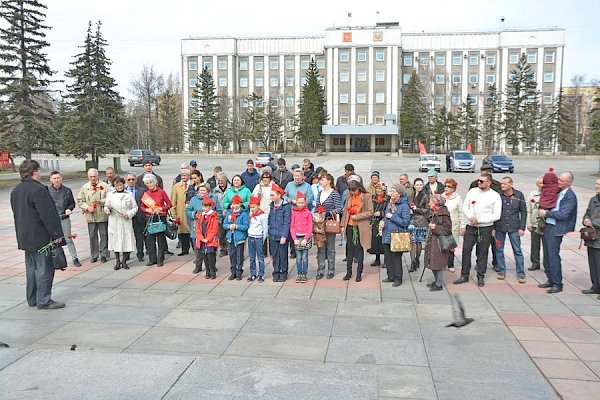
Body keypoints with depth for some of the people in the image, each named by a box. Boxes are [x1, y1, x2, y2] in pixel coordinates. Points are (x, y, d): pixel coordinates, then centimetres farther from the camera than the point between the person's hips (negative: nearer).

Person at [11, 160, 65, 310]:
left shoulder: (15, 191, 13)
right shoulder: (38, 190, -19)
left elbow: (16, 213, 20)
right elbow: (49, 215, -21)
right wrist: (57, 234, -15)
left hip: (25, 237, 10)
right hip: (40, 238, -10)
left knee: (31, 268, 16)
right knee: (44, 268, -3)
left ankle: (32, 299, 24)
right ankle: (44, 301, 0)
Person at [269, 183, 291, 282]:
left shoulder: (286, 206, -10)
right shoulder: (272, 206, 8)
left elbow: (287, 222, -12)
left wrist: (284, 236, -16)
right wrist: (269, 230, 5)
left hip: (282, 236, -5)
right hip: (273, 236, 5)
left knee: (283, 255, 4)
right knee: (275, 255, 10)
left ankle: (283, 274, 15)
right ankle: (276, 273, 19)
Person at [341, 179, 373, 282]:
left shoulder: (367, 196, -6)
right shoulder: (349, 197, 8)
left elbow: (370, 212, -9)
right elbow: (345, 211, 13)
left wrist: (357, 216, -14)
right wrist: (343, 224, 8)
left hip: (361, 227, -4)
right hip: (350, 226, 4)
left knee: (360, 249, 5)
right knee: (349, 249, 9)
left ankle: (359, 273, 14)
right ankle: (349, 272, 18)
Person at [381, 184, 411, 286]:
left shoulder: (404, 206, -12)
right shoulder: (389, 203, 11)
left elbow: (405, 222, -18)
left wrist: (392, 217, -17)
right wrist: (382, 221, 3)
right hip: (386, 235, 7)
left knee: (396, 257, 0)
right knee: (388, 256, 12)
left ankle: (398, 278, 12)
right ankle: (391, 276, 25)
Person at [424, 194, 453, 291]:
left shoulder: (444, 213, -14)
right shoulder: (434, 213, 12)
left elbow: (447, 229, -15)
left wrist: (435, 227, -21)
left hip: (440, 242, -9)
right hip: (432, 241, 9)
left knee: (438, 263, -2)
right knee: (432, 262, 14)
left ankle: (439, 284, 8)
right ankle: (436, 281, 27)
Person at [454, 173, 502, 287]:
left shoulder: (495, 196, -5)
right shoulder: (472, 191, 4)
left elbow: (496, 215, -9)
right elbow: (465, 207, 8)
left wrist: (479, 220, -14)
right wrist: (471, 217, -11)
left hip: (486, 228, -2)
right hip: (471, 226, 3)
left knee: (483, 253, 5)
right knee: (466, 250, 2)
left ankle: (480, 277, 17)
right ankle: (464, 275, 12)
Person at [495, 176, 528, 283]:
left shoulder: (519, 195, -2)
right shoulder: (498, 195, -3)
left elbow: (523, 212, 3)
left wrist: (522, 228, -2)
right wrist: (492, 227, -1)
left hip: (514, 228, -1)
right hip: (500, 227, 1)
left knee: (517, 251, 3)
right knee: (499, 250, 8)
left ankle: (521, 273, 12)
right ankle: (501, 271, 21)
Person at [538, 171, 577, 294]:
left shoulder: (570, 197, -12)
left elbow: (563, 215, -19)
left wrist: (546, 213, -12)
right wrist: (543, 212, 6)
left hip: (555, 229, -8)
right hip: (546, 226, 8)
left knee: (553, 256, -7)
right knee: (547, 255, 13)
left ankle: (557, 284, 3)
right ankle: (550, 280, 24)